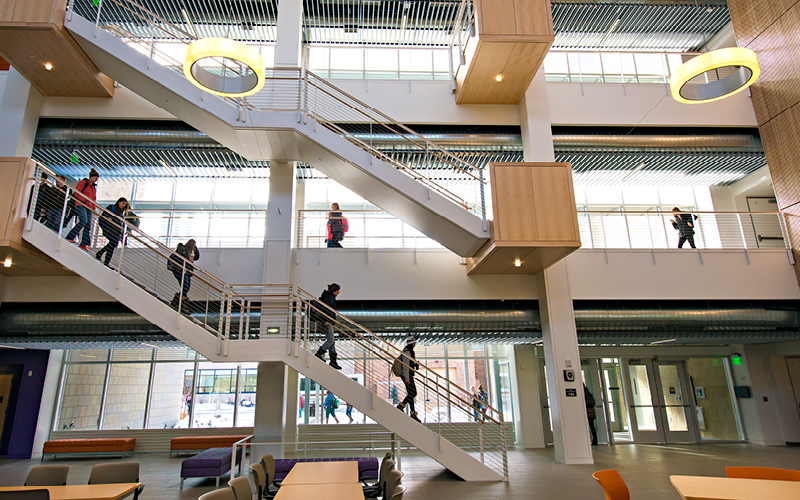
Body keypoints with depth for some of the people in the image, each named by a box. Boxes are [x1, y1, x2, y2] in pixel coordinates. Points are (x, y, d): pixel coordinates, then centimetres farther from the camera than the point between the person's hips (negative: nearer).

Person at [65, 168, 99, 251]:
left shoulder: (94, 186, 23)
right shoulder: (83, 182, 3)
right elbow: (76, 192, -7)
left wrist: (94, 207, 13)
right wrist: (85, 200, -14)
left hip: (89, 208, 7)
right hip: (81, 205, -7)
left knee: (88, 226, -2)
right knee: (83, 221, -25)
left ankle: (84, 244, -4)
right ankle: (70, 236, -14)